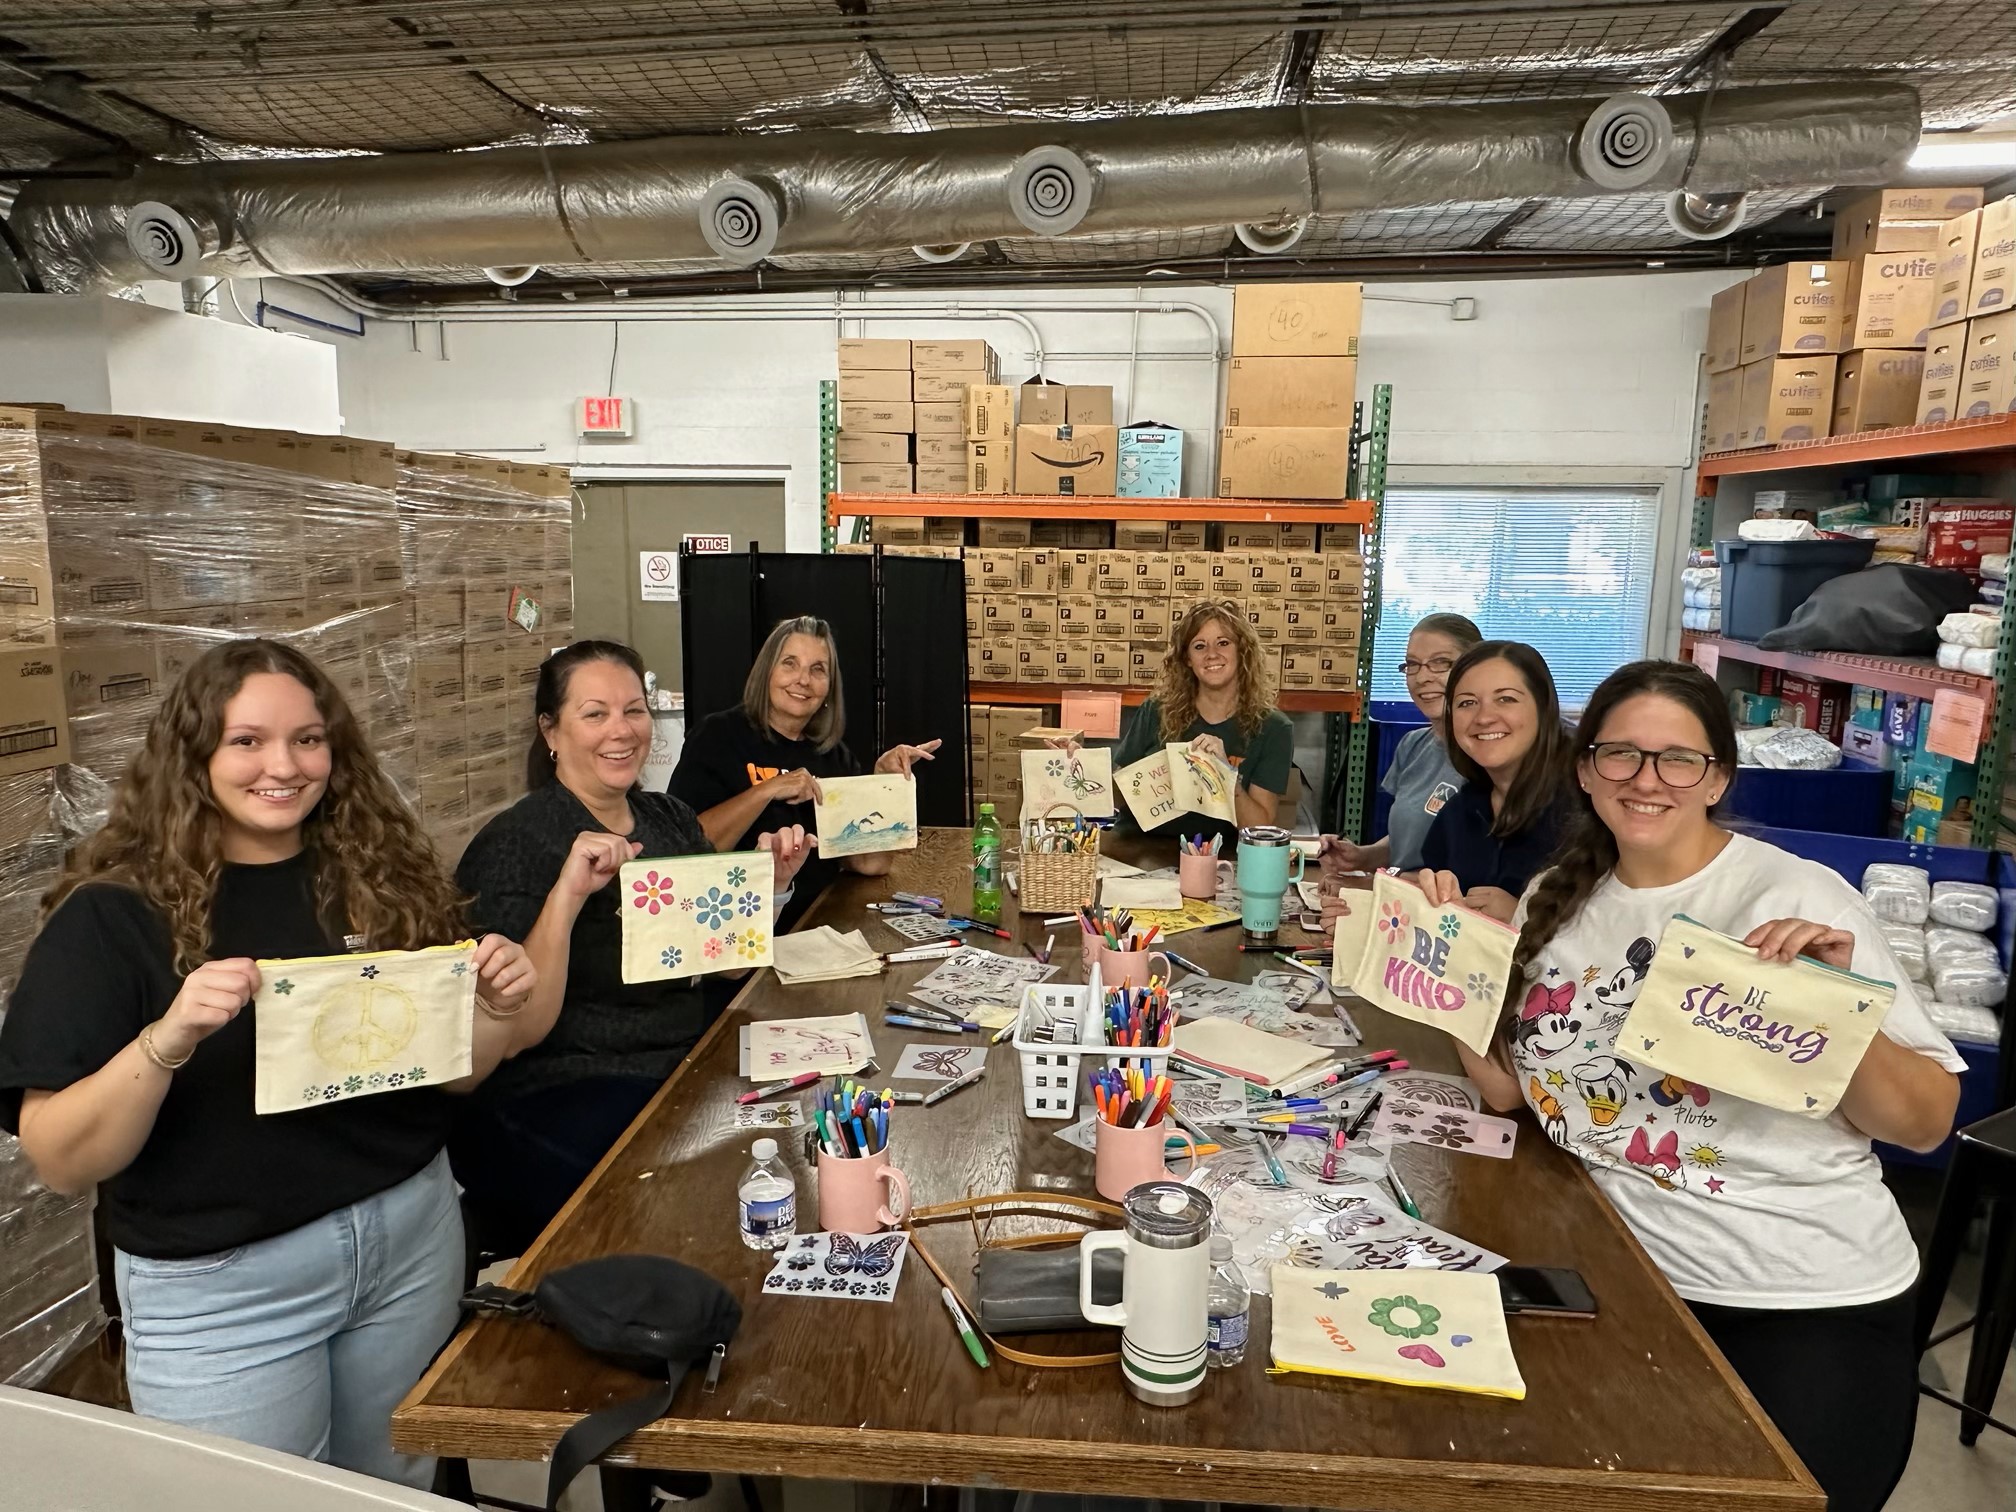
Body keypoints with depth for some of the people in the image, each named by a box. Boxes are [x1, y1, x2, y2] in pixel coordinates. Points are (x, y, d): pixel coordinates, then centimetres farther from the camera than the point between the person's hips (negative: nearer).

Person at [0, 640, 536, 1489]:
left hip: (410, 1233, 4)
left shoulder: (380, 874, -3)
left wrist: (494, 1013, -16)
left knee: (398, 1484, 21)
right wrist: (167, 1038, -32)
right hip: (218, 1285, -3)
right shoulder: (116, 913, -12)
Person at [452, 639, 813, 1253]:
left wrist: (771, 884, -1)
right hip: (559, 1103, -7)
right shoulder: (515, 844, -10)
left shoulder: (671, 819, 9)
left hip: (683, 1066, 7)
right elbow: (518, 1030, -17)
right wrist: (567, 895, -27)